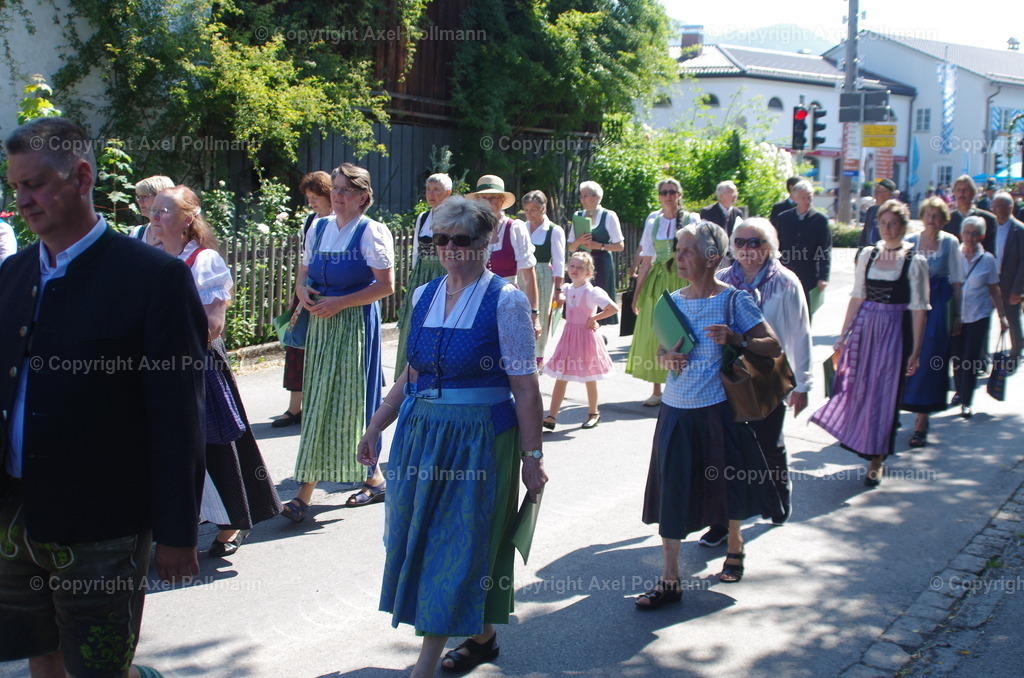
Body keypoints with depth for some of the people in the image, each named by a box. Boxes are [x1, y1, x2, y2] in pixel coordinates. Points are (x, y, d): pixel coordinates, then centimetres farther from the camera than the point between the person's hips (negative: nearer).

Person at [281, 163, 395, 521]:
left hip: (355, 324, -7)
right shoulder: (319, 228, 12)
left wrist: (339, 303, -16)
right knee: (317, 400, 9)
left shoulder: (372, 231, -7)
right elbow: (303, 273, 19)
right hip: (320, 324, 7)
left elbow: (386, 285, -13)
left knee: (346, 402, -4)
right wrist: (303, 292, -4)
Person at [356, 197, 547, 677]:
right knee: (421, 537, 12)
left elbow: (525, 388, -11)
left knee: (460, 543, 0)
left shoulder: (505, 300, -10)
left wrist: (532, 456, -13)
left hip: (480, 436, -6)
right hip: (420, 433, 7)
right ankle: (480, 636, 30)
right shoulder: (424, 296, 7)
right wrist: (377, 425, 11)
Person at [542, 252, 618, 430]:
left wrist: (594, 318, -17)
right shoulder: (567, 290, 4)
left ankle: (593, 413, 26)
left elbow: (614, 308, -23)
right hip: (569, 335, 6)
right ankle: (551, 416, 3)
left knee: (589, 378, 9)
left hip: (585, 336, -6)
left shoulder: (592, 292, -15)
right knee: (560, 377, 3)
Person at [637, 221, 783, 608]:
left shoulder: (733, 300, -8)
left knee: (727, 484, 13)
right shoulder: (673, 301, 5)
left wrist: (736, 339, -26)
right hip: (676, 411, 3)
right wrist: (664, 357, -6)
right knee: (670, 492, -1)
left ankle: (734, 547, 42)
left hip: (718, 409, -3)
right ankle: (669, 580, 5)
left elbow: (773, 347, -10)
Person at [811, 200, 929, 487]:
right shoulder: (868, 254, 4)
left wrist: (915, 350, -10)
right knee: (855, 387, 6)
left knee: (884, 394, 3)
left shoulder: (915, 261, -7)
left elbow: (918, 308, -7)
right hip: (863, 328, 4)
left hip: (894, 332, -3)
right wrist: (844, 333, 6)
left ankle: (877, 461, 14)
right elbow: (857, 296, 9)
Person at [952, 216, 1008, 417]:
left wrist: (1002, 316, 3)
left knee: (972, 358, -4)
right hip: (956, 314, 1)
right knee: (957, 357, 8)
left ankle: (967, 402, 5)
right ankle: (960, 391, 32)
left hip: (979, 315, -1)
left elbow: (994, 289, 4)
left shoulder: (987, 259, -1)